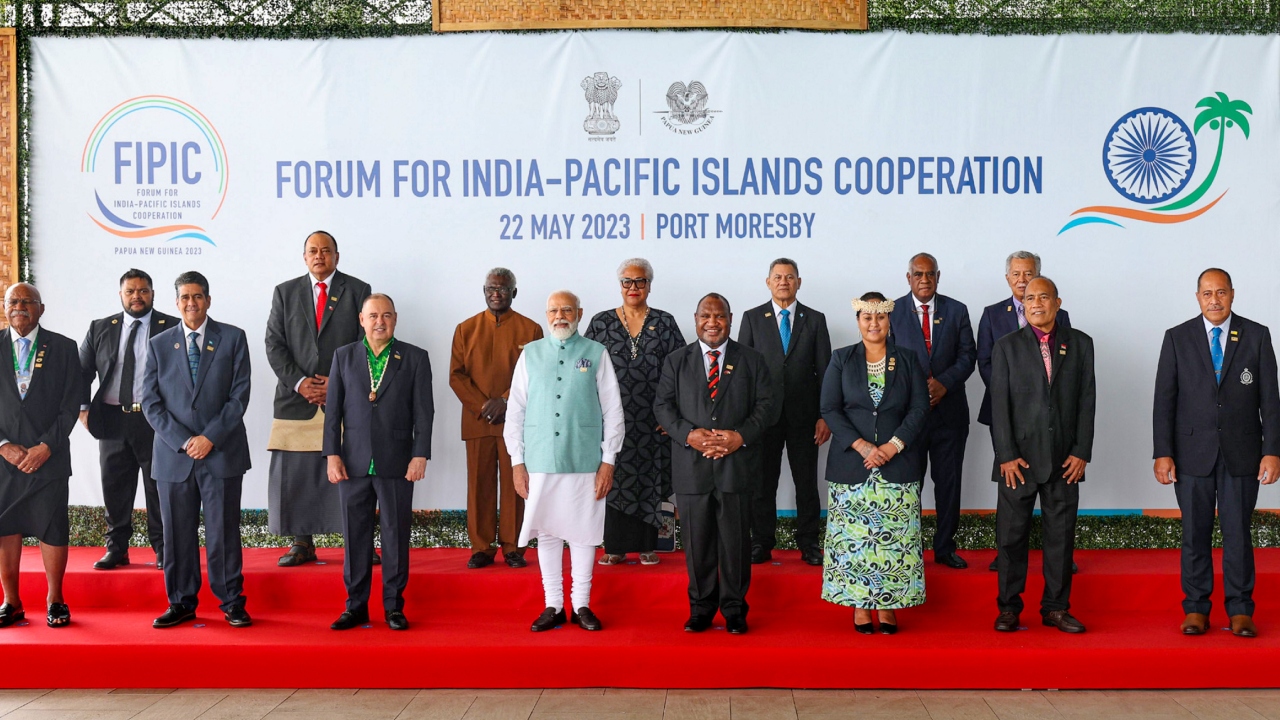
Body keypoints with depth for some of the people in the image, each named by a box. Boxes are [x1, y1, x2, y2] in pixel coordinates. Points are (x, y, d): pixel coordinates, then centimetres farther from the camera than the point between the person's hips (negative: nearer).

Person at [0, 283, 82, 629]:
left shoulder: (63, 348, 5)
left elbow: (71, 405, 0)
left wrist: (46, 447, -9)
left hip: (49, 456, -1)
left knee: (52, 529, 1)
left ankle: (55, 601, 13)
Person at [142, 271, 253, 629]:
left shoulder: (233, 338, 4)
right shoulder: (158, 345, 9)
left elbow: (240, 394, -2)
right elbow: (151, 402, 4)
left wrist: (210, 437, -11)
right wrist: (182, 441, -8)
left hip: (222, 452, -2)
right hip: (173, 454, 2)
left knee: (223, 531, 1)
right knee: (178, 533, 6)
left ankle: (232, 603, 11)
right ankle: (181, 604, 17)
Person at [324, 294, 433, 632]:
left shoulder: (415, 358, 3)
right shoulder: (344, 356, 8)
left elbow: (423, 412, 0)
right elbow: (333, 410, 6)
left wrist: (420, 455, -8)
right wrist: (332, 455, -1)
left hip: (397, 463, -2)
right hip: (354, 462, 2)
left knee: (396, 537, 4)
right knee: (355, 537, 6)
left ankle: (394, 607, 14)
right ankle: (356, 606, 16)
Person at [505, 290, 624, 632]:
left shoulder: (596, 354, 3)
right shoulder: (530, 354, 7)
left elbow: (613, 410, 3)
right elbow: (515, 410, 8)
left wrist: (608, 461, -1)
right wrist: (517, 462, 3)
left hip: (585, 461, -1)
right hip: (540, 461, 1)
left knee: (583, 533, 4)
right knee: (547, 533, 6)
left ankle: (581, 605, 17)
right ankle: (553, 606, 16)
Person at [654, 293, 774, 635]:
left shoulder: (752, 361, 9)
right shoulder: (676, 361, 11)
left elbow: (765, 405, 3)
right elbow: (663, 406, 4)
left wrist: (741, 436, -13)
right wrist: (688, 435, -13)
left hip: (738, 463, -1)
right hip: (691, 466, 1)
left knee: (736, 540, 3)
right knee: (697, 540, 5)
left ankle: (734, 610, 15)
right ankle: (700, 608, 17)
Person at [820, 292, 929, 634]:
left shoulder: (908, 360, 9)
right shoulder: (841, 360, 7)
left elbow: (920, 408, 2)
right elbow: (830, 409, 0)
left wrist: (892, 446, -11)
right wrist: (861, 445, -12)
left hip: (897, 462, 0)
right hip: (851, 462, 0)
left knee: (893, 536, -1)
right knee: (854, 535, -1)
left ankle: (887, 606, 7)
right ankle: (859, 605, 8)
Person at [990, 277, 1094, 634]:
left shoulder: (1080, 344, 7)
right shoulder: (1007, 346, 4)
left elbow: (1087, 400, 5)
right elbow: (999, 404, -1)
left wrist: (1081, 452, -2)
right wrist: (1006, 455, -9)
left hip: (1065, 458, 1)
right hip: (1019, 458, -1)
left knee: (1061, 535, 6)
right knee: (1011, 535, 2)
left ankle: (1056, 608, 16)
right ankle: (1009, 608, 12)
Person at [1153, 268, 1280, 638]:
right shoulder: (1177, 338, 3)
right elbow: (1164, 400, 1)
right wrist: (1163, 453, -5)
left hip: (1241, 453, 0)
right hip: (1193, 452, 0)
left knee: (1238, 532, 3)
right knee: (1195, 533, 5)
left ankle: (1240, 610, 13)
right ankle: (1195, 608, 14)